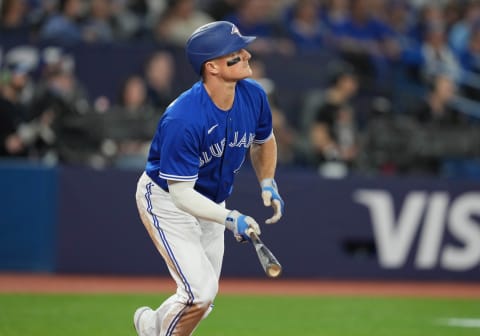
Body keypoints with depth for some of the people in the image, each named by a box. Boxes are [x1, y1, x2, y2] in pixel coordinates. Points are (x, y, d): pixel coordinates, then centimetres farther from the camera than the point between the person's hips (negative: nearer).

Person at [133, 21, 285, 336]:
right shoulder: (183, 120, -35)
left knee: (203, 297, 13)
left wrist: (268, 184, -3)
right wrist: (230, 218, -40)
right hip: (166, 200, -7)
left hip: (210, 201, 7)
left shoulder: (254, 95, -15)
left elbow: (264, 141, 9)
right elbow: (181, 194, -31)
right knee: (201, 292, -17)